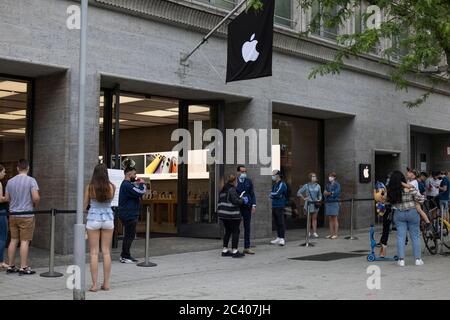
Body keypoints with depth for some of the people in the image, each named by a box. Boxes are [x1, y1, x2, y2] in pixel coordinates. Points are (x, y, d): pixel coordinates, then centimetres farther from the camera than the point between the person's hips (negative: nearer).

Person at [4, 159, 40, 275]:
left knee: (13, 240, 12)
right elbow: (36, 197, -18)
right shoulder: (31, 180, -9)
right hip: (26, 215, -5)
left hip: (13, 215, 5)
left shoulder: (10, 181, 6)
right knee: (24, 241, -2)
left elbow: (7, 198, 11)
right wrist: (35, 204, 3)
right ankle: (23, 268, 0)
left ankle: (11, 266, 16)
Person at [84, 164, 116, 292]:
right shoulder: (112, 187, -4)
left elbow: (85, 204, 1)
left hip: (93, 218, -2)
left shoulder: (90, 187, -9)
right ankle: (106, 283, 13)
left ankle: (94, 285, 2)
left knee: (94, 253, 3)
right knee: (106, 252, 10)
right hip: (108, 219, 2)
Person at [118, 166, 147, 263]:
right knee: (129, 236, -5)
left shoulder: (128, 184, 18)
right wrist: (142, 184, -7)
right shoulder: (126, 185, -17)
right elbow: (141, 192, -25)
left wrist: (139, 185, 3)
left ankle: (124, 255, 23)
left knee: (129, 236, 16)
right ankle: (125, 257, 0)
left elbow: (138, 195, 17)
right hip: (129, 215, -11)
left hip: (130, 215, 11)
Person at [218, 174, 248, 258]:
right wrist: (242, 200, -4)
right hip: (232, 214, -9)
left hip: (223, 214, 9)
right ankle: (234, 251, -3)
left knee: (228, 231, 15)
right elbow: (235, 201, -22)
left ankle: (225, 250, 16)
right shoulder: (232, 190, -14)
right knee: (235, 231, -2)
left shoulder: (223, 190, 14)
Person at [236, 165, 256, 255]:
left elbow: (252, 194, 10)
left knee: (247, 227, 8)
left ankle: (247, 247, 15)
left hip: (247, 207, 4)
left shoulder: (249, 182, 9)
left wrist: (253, 205, -1)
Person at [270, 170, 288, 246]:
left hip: (280, 206, -8)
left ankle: (282, 239, -7)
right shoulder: (274, 184, 17)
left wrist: (272, 194, -3)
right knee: (277, 223, 11)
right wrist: (274, 196, -3)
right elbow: (271, 195, 16)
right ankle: (278, 238, 16)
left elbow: (277, 194, -18)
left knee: (281, 223, -8)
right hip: (274, 206, 8)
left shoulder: (281, 184, -9)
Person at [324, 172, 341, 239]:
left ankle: (335, 234, 0)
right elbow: (325, 193, 8)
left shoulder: (337, 184, -3)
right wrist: (331, 193, -11)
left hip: (334, 203, -6)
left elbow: (336, 193, -14)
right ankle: (331, 234, 12)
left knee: (335, 219, -3)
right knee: (330, 219, 7)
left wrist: (328, 193, -5)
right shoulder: (327, 185, 16)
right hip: (328, 203, 6)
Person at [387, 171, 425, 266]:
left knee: (400, 237, 7)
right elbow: (420, 199, -14)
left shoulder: (390, 191, -8)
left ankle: (401, 259, 3)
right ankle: (418, 259, 12)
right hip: (412, 213, -2)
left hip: (398, 214, 2)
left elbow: (389, 201, 0)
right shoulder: (410, 189, -16)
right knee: (415, 236, 9)